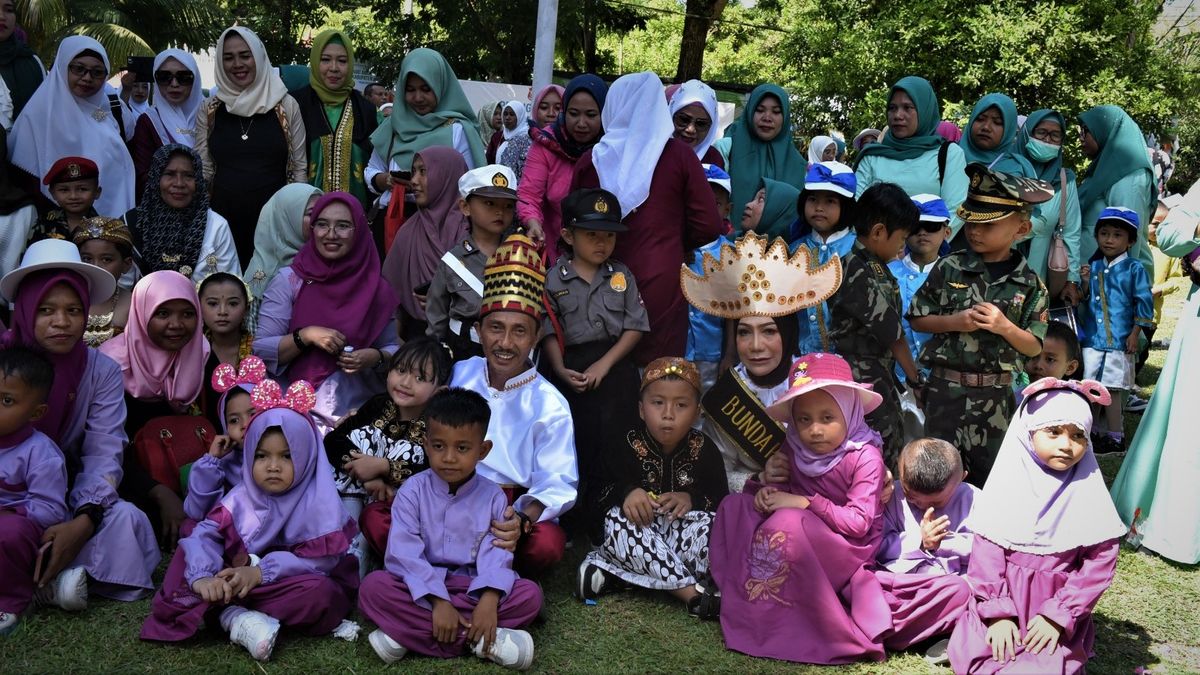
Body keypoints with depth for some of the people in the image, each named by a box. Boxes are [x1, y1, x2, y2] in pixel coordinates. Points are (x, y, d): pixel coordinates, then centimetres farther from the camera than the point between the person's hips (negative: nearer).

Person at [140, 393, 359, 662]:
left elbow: (319, 559, -21)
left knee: (319, 592, -35)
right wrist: (202, 577, -34)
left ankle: (216, 608, -27)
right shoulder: (240, 498, -1)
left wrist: (260, 572, -30)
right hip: (238, 578, 4)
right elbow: (205, 535, -13)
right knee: (188, 553, -7)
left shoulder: (319, 503, -13)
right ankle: (234, 616, -29)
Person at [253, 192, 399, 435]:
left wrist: (375, 357, -9)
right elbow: (261, 349, 0)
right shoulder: (289, 280, 2)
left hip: (361, 411, 1)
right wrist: (305, 336, -14)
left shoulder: (376, 287, 6)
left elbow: (393, 349, 12)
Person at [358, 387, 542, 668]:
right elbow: (405, 553, -17)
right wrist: (438, 601, -28)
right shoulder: (412, 491, -7)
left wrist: (489, 600, -32)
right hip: (421, 587, -1)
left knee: (530, 594, -22)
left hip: (472, 587, 1)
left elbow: (496, 553, -13)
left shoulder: (493, 496, -2)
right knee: (373, 587, -30)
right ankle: (485, 641, -35)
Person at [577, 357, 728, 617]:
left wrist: (691, 498, -22)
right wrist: (625, 493, -26)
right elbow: (599, 494, -4)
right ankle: (690, 591, -38)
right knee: (617, 522, -32)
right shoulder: (628, 447, -3)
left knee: (710, 525, -30)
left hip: (684, 532, 1)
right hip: (642, 532, 0)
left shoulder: (704, 450, -1)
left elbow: (721, 501, -2)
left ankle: (612, 571, -33)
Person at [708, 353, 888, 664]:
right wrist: (765, 490, -10)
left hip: (847, 547, -7)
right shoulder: (794, 450, 2)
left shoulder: (865, 458, -16)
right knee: (735, 505, -5)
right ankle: (743, 593, -12)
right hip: (803, 534, 7)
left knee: (788, 523, -35)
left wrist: (807, 503, -26)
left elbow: (858, 522, -22)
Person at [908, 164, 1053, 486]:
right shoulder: (949, 268, -3)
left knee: (989, 469, 14)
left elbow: (1034, 347, 1)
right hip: (946, 385, 0)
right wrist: (955, 321, -14)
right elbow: (917, 319, 2)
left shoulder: (1029, 285, -2)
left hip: (995, 394, 0)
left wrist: (1005, 327, -17)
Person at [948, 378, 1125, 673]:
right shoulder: (1008, 484, -4)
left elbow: (1100, 563, -7)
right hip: (1003, 598, 1)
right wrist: (997, 613, -13)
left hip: (1056, 606, -1)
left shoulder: (1088, 492, -4)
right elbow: (987, 553, -6)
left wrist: (1058, 616, -13)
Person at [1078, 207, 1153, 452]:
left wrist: (1135, 334, -8)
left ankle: (1115, 437, 5)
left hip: (1119, 340, -5)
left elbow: (1144, 302, -4)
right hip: (1092, 339, 5)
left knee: (1112, 389, -4)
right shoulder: (1094, 267, 10)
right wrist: (1085, 283, -4)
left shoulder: (1134, 269, -3)